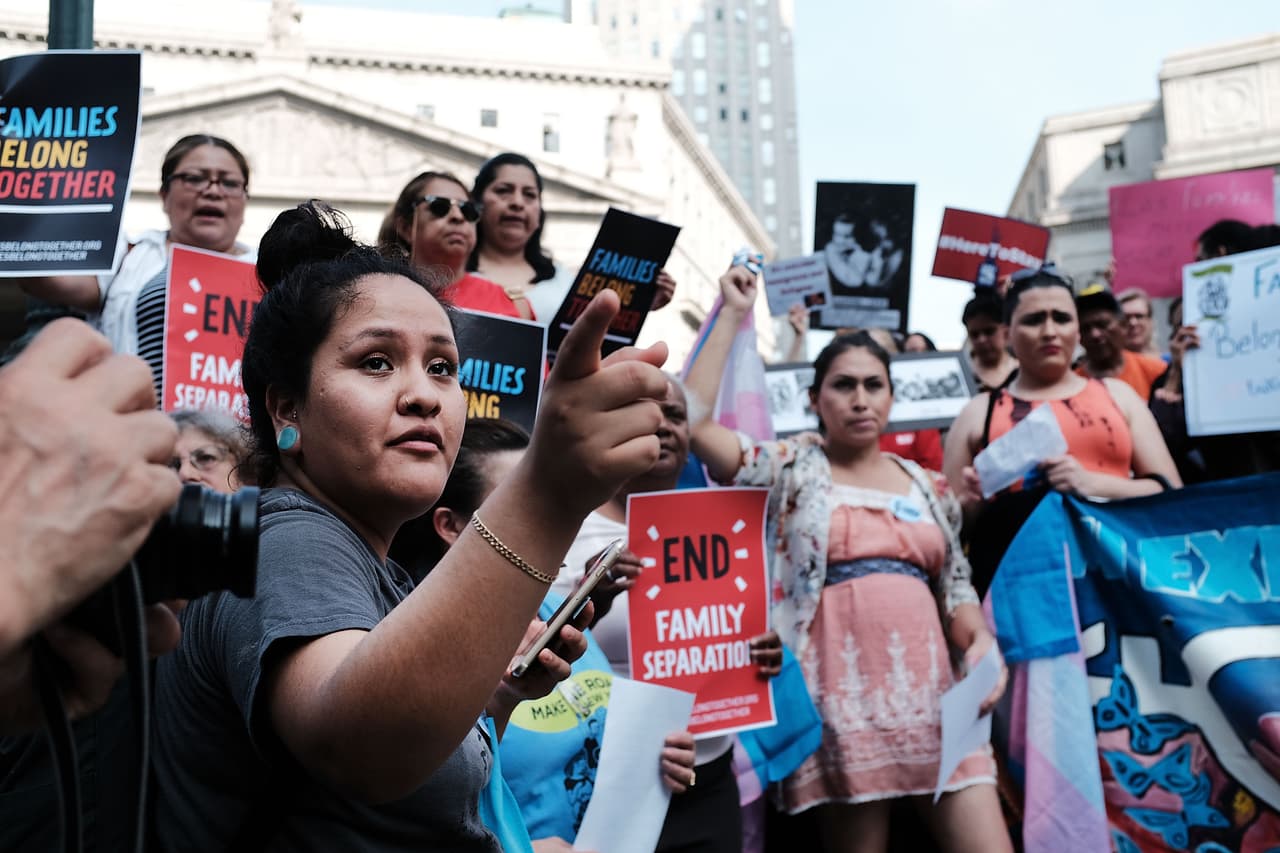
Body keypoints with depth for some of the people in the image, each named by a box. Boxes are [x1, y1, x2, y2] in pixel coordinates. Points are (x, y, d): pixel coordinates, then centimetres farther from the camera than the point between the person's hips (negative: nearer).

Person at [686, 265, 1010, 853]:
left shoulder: (927, 486, 16)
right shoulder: (792, 469, 5)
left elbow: (955, 586, 19)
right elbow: (692, 421, -8)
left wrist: (982, 642, -2)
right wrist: (733, 315, -4)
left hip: (930, 689, 4)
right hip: (844, 694, -3)